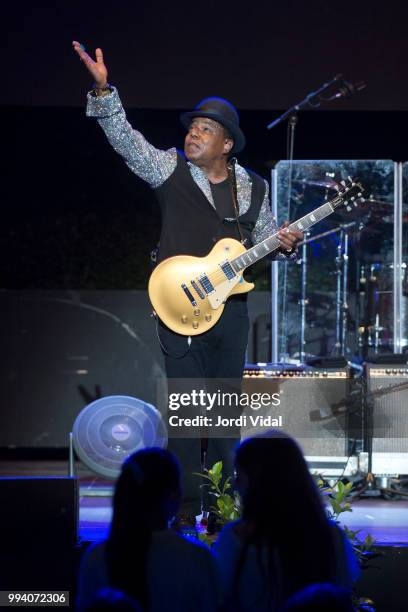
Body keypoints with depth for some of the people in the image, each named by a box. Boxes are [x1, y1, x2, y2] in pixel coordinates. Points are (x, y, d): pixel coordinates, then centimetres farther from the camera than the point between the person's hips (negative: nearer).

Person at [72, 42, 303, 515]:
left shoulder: (253, 187, 10)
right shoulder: (170, 169, 0)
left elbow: (265, 241, 18)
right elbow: (125, 138, -11)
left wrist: (284, 244, -5)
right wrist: (103, 90, -25)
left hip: (231, 309, 3)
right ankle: (186, 503, -1)